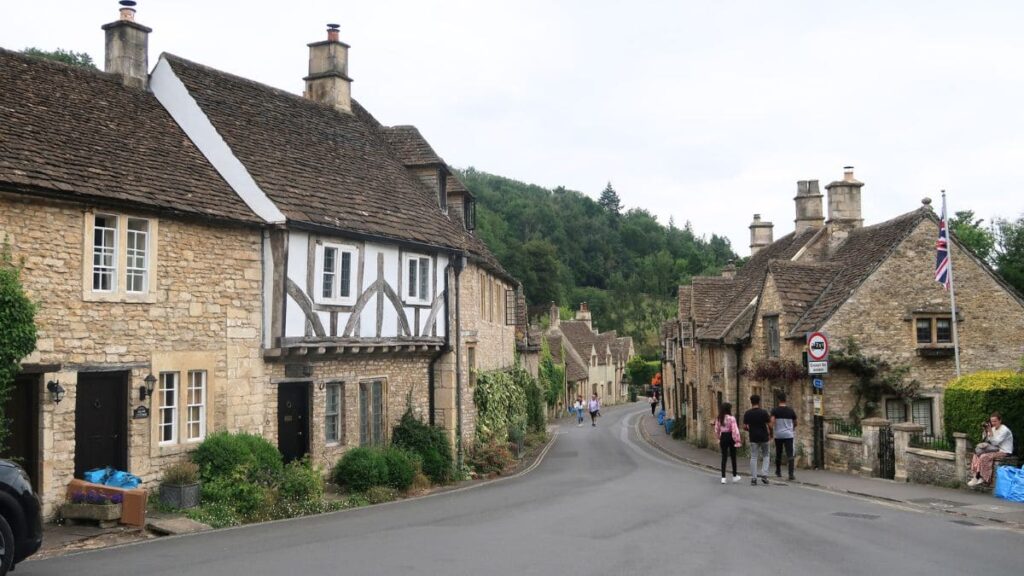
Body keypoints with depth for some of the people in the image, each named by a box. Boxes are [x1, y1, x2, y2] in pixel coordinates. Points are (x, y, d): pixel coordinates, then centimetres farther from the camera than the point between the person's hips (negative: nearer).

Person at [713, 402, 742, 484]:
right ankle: (734, 476, 22)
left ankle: (723, 477, 0)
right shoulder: (731, 418, -15)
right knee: (733, 457, 12)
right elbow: (735, 430, -17)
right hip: (730, 437, -4)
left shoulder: (718, 419, 2)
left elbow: (716, 430, 8)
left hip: (723, 437, 4)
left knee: (724, 457, 6)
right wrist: (738, 440, -11)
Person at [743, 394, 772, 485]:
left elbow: (744, 427, -1)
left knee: (753, 458, 5)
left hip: (753, 438, 1)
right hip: (764, 437, -1)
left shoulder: (747, 413, -3)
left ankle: (753, 478, 3)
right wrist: (770, 434, 10)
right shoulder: (764, 412, -8)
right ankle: (764, 475, 2)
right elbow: (769, 425, -7)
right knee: (765, 456, 15)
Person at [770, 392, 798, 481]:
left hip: (778, 435, 0)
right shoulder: (791, 410, 3)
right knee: (790, 455, -4)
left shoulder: (775, 410, -3)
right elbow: (795, 423, 15)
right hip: (788, 435, 0)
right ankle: (791, 474, -14)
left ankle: (778, 472, 29)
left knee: (778, 454, 15)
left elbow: (772, 421, -16)